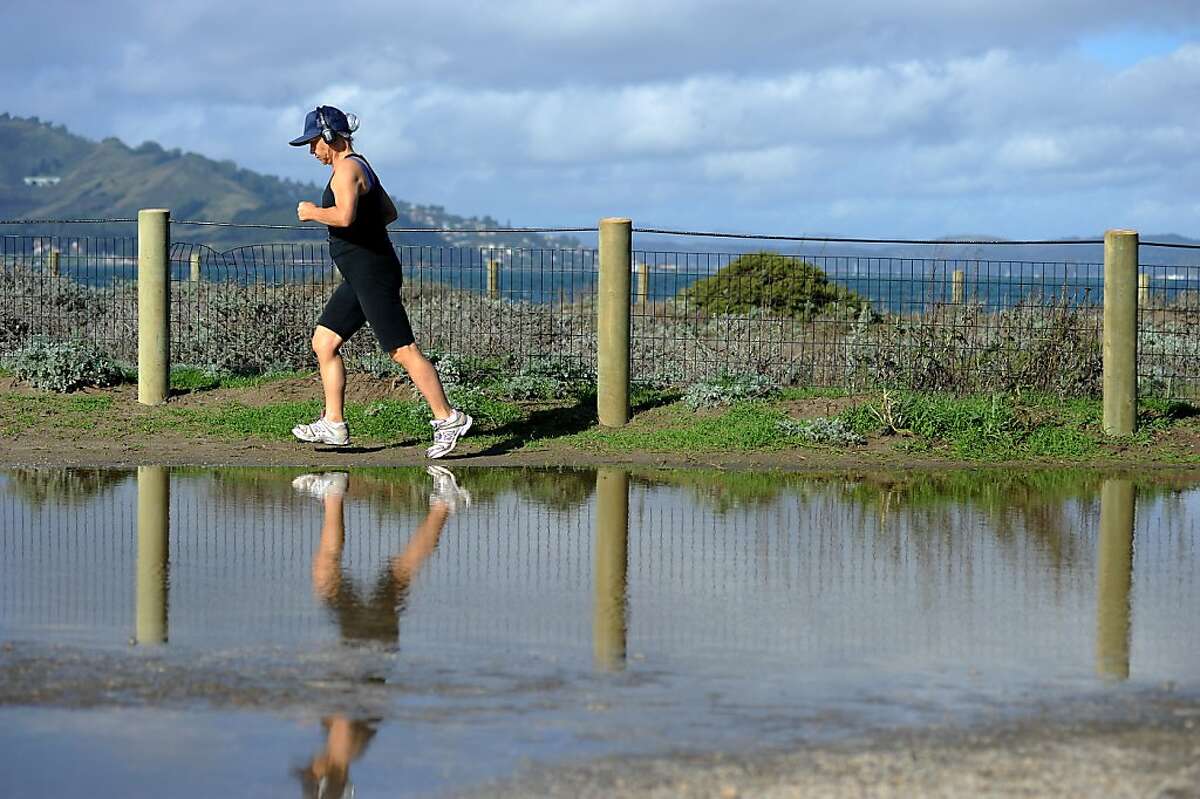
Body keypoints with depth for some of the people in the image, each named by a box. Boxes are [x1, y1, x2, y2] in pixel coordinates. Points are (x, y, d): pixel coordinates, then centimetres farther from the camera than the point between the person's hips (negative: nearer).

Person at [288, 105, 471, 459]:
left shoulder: (347, 169, -13)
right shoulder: (358, 167, 18)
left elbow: (344, 216, -30)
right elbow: (389, 212, 28)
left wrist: (312, 213, -14)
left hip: (372, 274, -11)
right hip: (362, 277, 11)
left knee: (403, 350, -9)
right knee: (324, 342, 10)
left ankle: (447, 418, -5)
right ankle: (334, 425, 11)